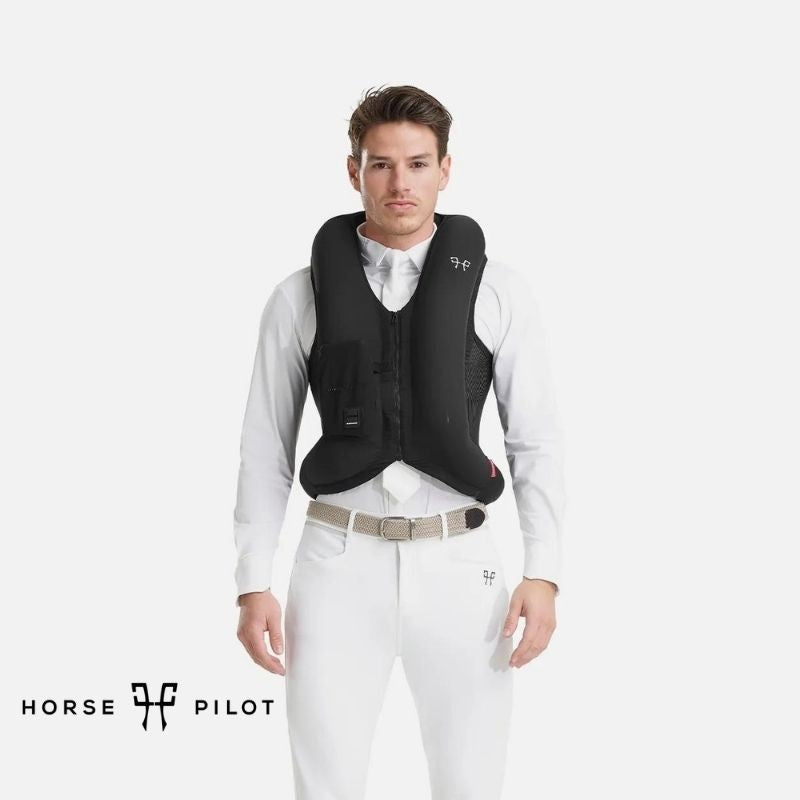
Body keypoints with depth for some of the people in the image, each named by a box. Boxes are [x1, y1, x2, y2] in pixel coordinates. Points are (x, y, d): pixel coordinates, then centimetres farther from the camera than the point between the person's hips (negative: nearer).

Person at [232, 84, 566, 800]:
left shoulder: (499, 293, 1)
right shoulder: (301, 297, 3)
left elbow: (537, 439, 3)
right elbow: (266, 447, 5)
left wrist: (543, 573, -6)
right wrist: (253, 585, 0)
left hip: (459, 563, 0)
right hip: (340, 560, 0)